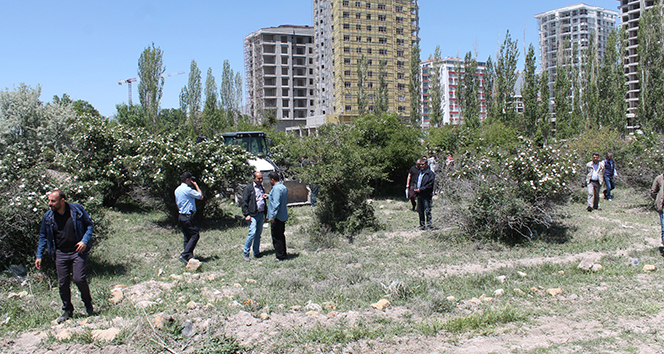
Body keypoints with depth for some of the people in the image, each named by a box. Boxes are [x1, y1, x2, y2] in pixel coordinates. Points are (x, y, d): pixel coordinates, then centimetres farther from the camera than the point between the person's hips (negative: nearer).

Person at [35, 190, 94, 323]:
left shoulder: (77, 210, -7)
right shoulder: (48, 216, 1)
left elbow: (89, 225, 3)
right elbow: (43, 236, 12)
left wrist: (85, 241, -12)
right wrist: (39, 256, 7)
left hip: (78, 251, -3)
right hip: (61, 254, 3)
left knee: (79, 278, -12)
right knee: (63, 283, 3)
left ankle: (88, 303, 15)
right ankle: (67, 311, 22)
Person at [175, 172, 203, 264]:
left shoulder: (177, 190, 13)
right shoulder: (188, 190, -16)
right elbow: (201, 197, -9)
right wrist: (196, 185, -2)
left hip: (181, 216, 10)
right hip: (188, 217, -10)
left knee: (187, 237, 12)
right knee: (195, 235, -5)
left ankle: (189, 258, 12)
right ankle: (184, 255, -12)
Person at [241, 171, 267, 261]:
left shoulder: (261, 188, 18)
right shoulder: (249, 188, -2)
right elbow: (244, 202, -6)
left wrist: (265, 213, 21)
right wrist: (246, 215, -13)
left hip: (261, 214, 6)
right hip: (253, 215, -6)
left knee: (258, 234, 8)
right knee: (252, 233, -15)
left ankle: (256, 252, 15)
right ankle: (246, 253, -3)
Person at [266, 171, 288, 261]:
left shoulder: (276, 188, -19)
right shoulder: (283, 187, 12)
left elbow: (276, 204, -24)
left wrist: (272, 216, -21)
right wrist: (269, 196, 29)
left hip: (277, 217, -10)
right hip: (283, 216, 10)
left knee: (276, 237, -1)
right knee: (281, 236, 18)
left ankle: (280, 256, 4)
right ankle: (283, 254, 25)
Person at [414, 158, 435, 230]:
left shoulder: (430, 173, -7)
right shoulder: (419, 172, 16)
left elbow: (430, 185, -14)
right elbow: (416, 181, 25)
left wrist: (420, 189, -15)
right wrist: (415, 188, 6)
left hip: (426, 195, -8)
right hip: (419, 194, 8)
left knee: (427, 211, -6)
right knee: (420, 211, 12)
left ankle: (428, 225, -1)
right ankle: (422, 225, 21)